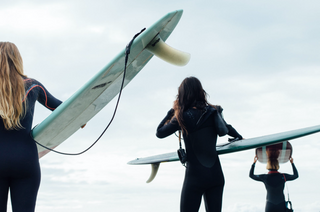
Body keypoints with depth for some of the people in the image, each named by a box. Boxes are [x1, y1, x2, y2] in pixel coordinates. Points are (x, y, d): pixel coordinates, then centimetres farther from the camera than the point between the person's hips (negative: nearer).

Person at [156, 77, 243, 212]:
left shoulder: (182, 117, -10)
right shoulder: (212, 112, 2)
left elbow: (159, 132, 3)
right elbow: (226, 128, 22)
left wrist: (172, 111, 11)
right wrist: (239, 137, 43)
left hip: (195, 177, -4)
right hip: (216, 175, 5)